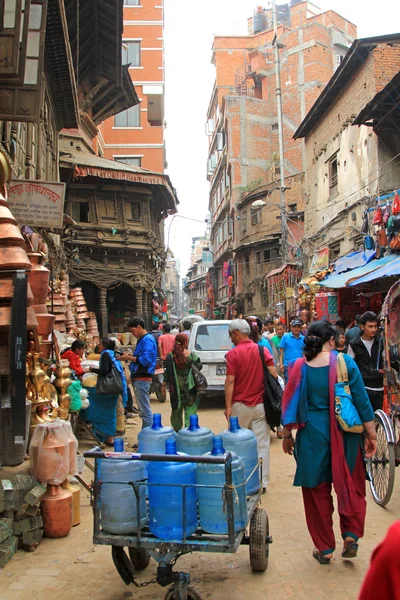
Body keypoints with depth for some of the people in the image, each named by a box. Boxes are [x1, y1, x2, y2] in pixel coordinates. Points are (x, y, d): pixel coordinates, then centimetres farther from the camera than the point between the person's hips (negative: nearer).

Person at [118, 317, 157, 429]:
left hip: (142, 379, -11)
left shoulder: (147, 340, -14)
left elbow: (145, 360, -22)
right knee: (144, 409, 16)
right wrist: (130, 356, 6)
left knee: (145, 410, -6)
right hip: (138, 378, 11)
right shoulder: (142, 339, 17)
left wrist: (129, 358, -13)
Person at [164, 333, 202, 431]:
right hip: (189, 387, -2)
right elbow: (199, 366, -3)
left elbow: (167, 372, -2)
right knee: (190, 409, 3)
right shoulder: (192, 355, -9)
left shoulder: (170, 356, -4)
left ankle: (176, 430, 26)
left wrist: (165, 383, 6)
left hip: (176, 387, 2)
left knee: (176, 409, 16)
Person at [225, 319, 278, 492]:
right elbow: (273, 375, -1)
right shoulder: (263, 350, 1)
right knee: (261, 444, 6)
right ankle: (262, 482, 10)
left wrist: (228, 406, -9)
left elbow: (230, 381, -13)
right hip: (260, 405, 3)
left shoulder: (233, 354, -9)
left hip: (240, 405, -2)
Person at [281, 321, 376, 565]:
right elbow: (361, 400, -5)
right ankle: (351, 534, 13)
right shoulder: (345, 363, -7)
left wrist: (287, 435, 13)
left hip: (312, 435, 1)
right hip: (344, 434, 0)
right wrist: (371, 435, 3)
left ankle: (325, 548, 22)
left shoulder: (300, 367, -4)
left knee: (317, 491, 13)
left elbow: (291, 404, 2)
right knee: (352, 486, 22)